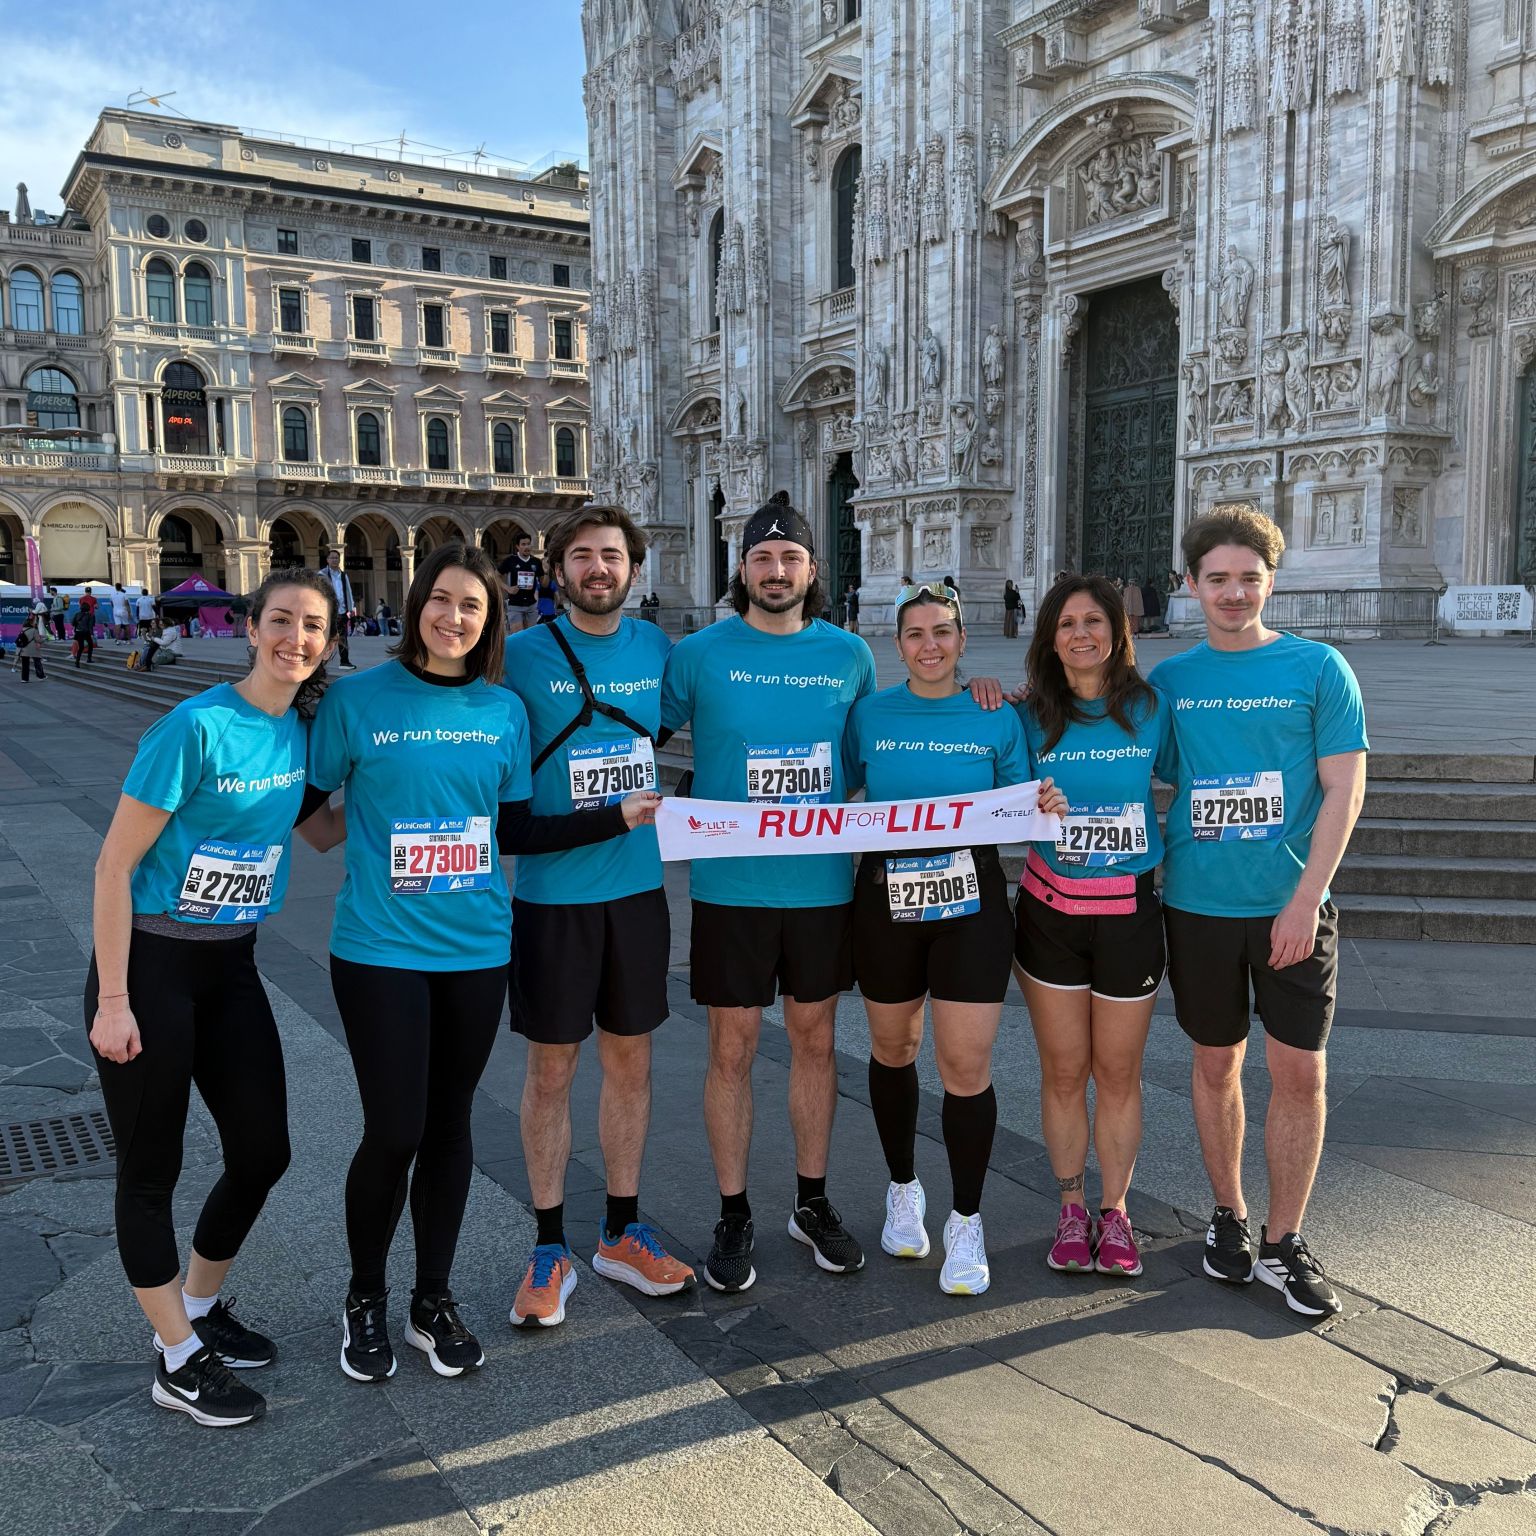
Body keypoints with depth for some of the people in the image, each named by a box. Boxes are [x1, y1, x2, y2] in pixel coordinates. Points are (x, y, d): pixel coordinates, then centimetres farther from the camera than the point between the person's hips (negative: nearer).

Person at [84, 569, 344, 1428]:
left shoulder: (300, 729, 0)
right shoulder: (198, 728, -20)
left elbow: (323, 831, 13)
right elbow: (116, 863, -17)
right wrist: (112, 1001, -16)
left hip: (231, 965, 7)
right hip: (151, 963, -7)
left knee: (264, 1152, 12)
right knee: (152, 1169, 7)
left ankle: (200, 1309, 36)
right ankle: (179, 1362, 24)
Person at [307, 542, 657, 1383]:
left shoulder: (505, 710, 4)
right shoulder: (355, 699, -6)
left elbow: (516, 831, 8)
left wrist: (619, 815, 3)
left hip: (476, 949, 3)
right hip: (380, 949, -3)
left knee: (449, 1124, 13)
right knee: (393, 1131, -2)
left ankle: (432, 1300, 31)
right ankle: (364, 1299, 25)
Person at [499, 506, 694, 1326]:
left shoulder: (656, 646, 3)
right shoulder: (522, 656, -7)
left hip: (638, 886, 3)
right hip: (552, 893, -3)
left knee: (630, 1060, 12)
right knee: (552, 1068, 6)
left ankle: (622, 1232, 28)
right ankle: (550, 1247, 22)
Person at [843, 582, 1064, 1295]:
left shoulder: (998, 719, 0)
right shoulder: (870, 714, 1)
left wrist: (1044, 809, -16)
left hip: (971, 902, -1)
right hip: (886, 901, 2)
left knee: (967, 1066, -5)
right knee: (892, 1050, 15)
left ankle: (966, 1223, 14)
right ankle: (903, 1189, 37)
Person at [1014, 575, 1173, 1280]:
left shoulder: (1151, 709, -2)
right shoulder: (1031, 717, 0)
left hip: (1128, 912, 0)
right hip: (1049, 912, 1)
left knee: (1117, 1073, 8)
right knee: (1063, 1071, 8)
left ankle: (1114, 1211, 25)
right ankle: (1070, 1208, 25)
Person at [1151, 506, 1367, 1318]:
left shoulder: (1317, 667, -2)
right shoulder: (1170, 678, 4)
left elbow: (1344, 791, -6)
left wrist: (1304, 900, -13)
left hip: (1292, 907, -1)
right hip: (1199, 905, 2)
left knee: (1300, 1070, 1)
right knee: (1217, 1065, 12)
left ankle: (1284, 1242, 18)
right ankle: (1227, 1216, 30)